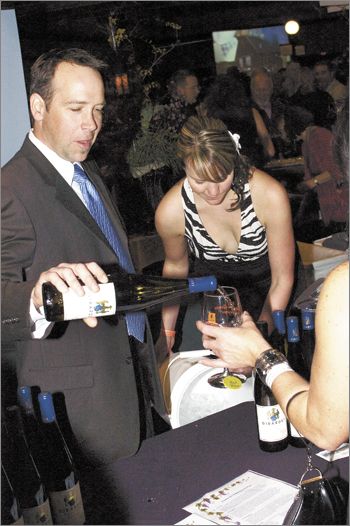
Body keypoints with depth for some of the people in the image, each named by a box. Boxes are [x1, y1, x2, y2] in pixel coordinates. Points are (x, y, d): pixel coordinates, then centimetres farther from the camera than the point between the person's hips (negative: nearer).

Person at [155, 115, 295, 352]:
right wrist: (167, 330, 0)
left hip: (265, 291, -1)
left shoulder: (270, 196, -33)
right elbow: (176, 265, -2)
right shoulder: (170, 212, -26)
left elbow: (283, 279, -20)